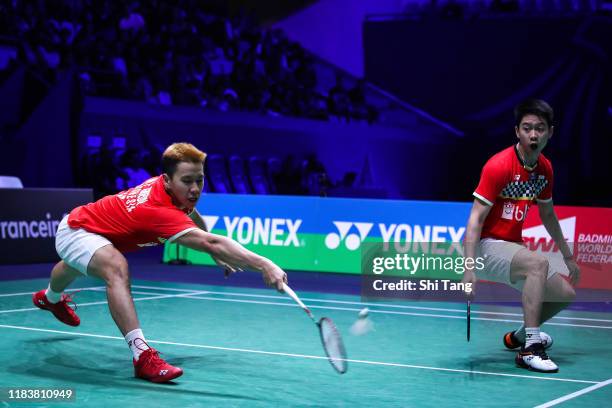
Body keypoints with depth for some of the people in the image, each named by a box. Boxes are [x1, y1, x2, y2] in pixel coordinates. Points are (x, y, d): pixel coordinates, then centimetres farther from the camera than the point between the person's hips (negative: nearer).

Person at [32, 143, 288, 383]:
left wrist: (218, 255, 9)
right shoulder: (158, 209, -46)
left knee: (76, 267, 41)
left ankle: (51, 298, 77)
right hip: (74, 232, -10)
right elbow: (210, 243, -59)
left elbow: (191, 213, 9)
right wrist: (263, 265, -67)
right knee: (117, 268, -40)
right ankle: (142, 356, -44)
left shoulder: (178, 193, -19)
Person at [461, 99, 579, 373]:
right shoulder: (499, 166, -20)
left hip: (513, 248, 8)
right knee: (539, 263, -33)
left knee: (565, 293, 6)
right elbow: (475, 219, -23)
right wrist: (469, 269, -31)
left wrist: (568, 257, 25)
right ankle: (530, 349, -33)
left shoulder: (544, 168, 4)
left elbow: (547, 215, 20)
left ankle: (519, 336, 32)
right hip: (487, 246, -8)